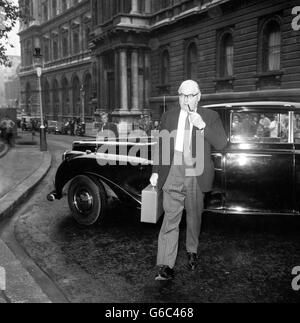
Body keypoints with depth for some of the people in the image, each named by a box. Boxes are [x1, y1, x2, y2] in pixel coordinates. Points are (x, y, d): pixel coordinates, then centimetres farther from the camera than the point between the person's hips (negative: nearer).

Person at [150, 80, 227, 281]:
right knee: (170, 218, -7)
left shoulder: (210, 117, 3)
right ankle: (166, 266, -5)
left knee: (194, 217, 14)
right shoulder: (169, 116, 9)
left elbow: (222, 145, -8)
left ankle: (192, 251, 38)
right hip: (173, 173, 0)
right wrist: (156, 171, 9)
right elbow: (161, 146, 13)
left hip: (197, 175, 0)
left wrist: (203, 126, -18)